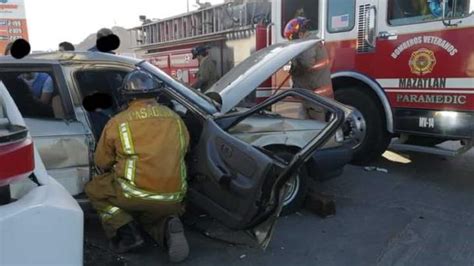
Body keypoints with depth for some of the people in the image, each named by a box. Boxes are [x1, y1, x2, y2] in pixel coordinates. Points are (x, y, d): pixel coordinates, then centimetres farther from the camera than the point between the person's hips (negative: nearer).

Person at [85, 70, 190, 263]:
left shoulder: (117, 122, 0)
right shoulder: (176, 119, 9)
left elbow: (101, 163, 12)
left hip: (135, 194, -3)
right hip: (172, 199, 4)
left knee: (94, 189, 24)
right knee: (154, 215, 36)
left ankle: (126, 232, 7)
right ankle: (169, 227, 2)